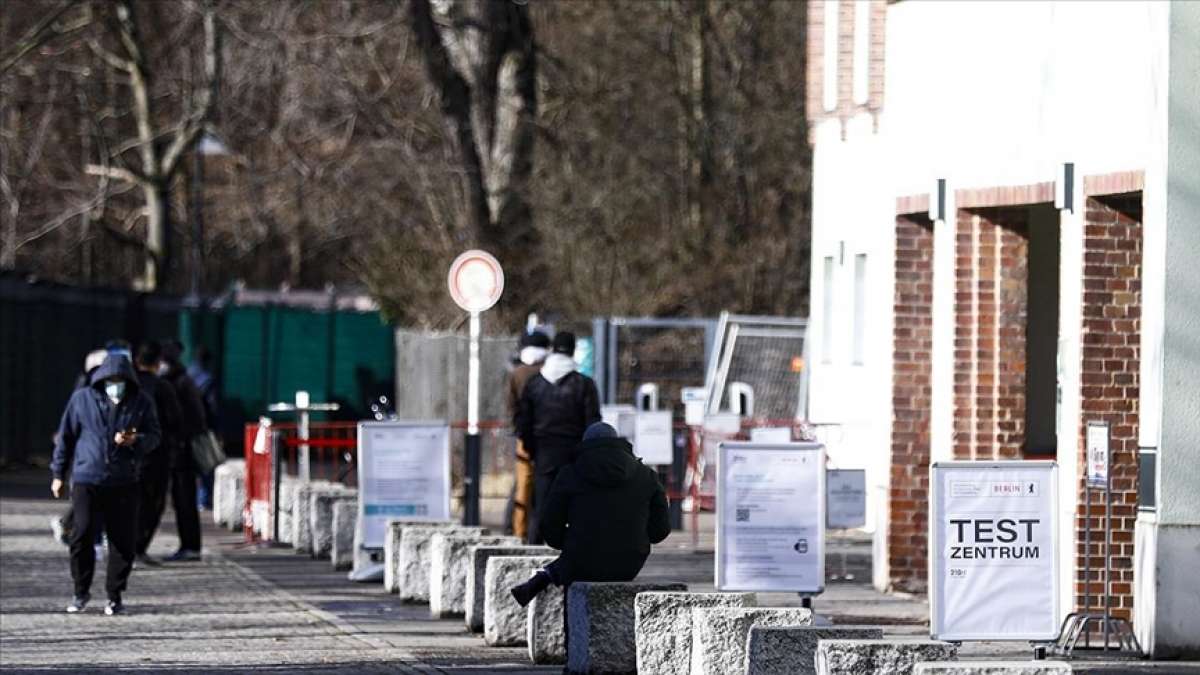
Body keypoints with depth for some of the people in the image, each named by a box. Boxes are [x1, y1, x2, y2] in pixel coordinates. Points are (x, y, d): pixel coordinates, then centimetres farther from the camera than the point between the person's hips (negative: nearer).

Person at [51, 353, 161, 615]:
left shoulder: (141, 402, 5)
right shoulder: (83, 399, 4)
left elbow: (153, 436, 8)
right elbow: (66, 436, 10)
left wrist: (135, 441, -15)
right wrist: (58, 474, 10)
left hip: (124, 483, 1)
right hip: (87, 479, -1)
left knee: (123, 541, 0)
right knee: (82, 535, -8)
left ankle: (115, 596, 13)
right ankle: (81, 591, 9)